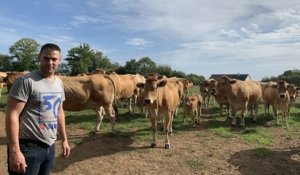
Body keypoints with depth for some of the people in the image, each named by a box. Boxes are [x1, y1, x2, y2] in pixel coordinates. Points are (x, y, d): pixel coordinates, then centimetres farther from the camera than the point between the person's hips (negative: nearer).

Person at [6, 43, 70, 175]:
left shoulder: (59, 83, 8)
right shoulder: (26, 81, -14)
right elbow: (12, 115, -17)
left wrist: (64, 139, 15)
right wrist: (15, 151, -21)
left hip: (50, 146, 7)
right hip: (28, 147, -7)